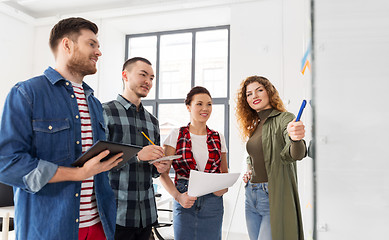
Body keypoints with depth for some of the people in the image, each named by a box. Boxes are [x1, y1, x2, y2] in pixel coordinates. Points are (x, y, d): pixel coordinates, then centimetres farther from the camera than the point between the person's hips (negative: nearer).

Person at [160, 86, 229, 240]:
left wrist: (224, 187, -4)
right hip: (185, 201, -2)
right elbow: (163, 172, -2)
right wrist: (177, 196, -15)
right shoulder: (176, 135, 0)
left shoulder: (218, 138, 8)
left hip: (212, 202, 2)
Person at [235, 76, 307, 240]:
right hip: (251, 196, 7)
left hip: (274, 197, -7)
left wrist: (296, 139, -46)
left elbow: (294, 154, -24)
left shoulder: (284, 119, -8)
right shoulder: (254, 125, 14)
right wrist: (248, 172, 7)